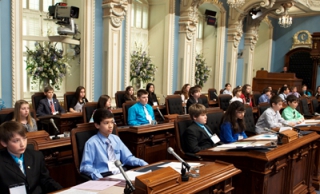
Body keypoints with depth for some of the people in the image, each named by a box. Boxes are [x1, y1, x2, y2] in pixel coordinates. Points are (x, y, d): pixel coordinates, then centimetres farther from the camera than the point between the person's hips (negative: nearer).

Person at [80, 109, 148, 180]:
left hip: (121, 173, 4)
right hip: (104, 176, -4)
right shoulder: (91, 143, -3)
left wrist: (145, 164, 0)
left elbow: (128, 157, 15)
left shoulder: (116, 139, 13)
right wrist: (98, 177, -26)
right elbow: (86, 166, -8)